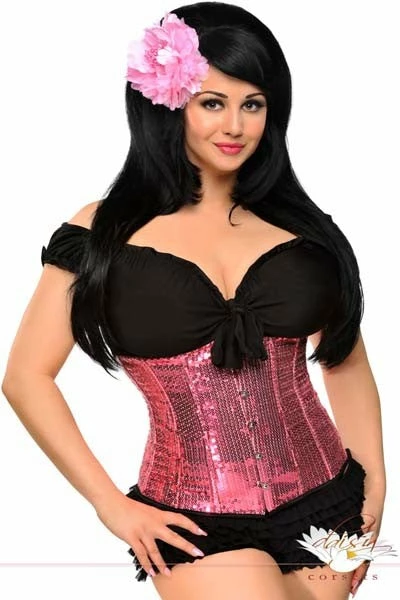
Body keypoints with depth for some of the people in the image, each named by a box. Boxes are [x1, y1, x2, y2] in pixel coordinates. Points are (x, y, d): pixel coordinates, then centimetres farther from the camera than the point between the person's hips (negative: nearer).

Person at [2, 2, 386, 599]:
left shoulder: (299, 227, 6)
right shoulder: (106, 232, -2)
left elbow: (347, 363, 16)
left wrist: (374, 485, 6)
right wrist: (112, 504, -5)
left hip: (325, 508, 4)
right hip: (194, 523, -3)